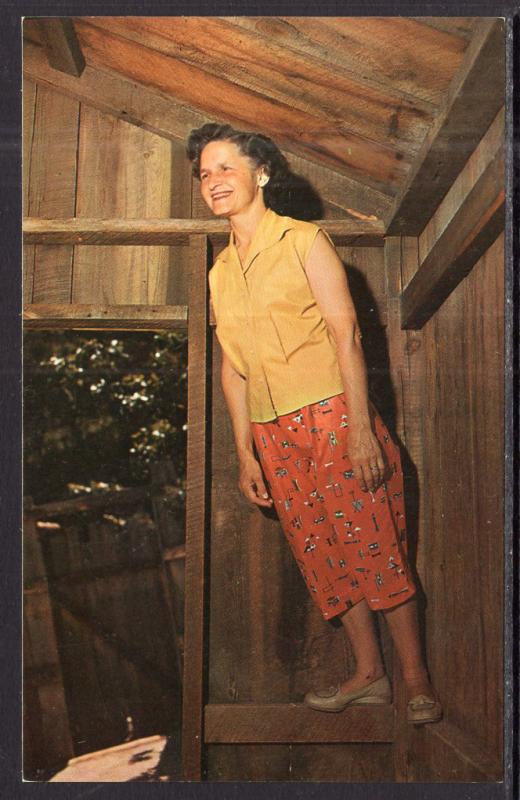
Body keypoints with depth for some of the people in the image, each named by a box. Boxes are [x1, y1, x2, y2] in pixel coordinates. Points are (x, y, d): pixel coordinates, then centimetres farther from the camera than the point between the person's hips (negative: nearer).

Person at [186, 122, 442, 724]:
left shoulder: (304, 241, -2)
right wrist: (245, 453, 10)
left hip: (332, 416, -5)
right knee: (324, 556, 9)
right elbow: (232, 365, 15)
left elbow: (346, 334, -8)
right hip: (274, 433, 6)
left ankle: (416, 679, 8)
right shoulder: (220, 272, 14)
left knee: (375, 547, -4)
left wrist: (362, 428, -16)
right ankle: (368, 674, 20)